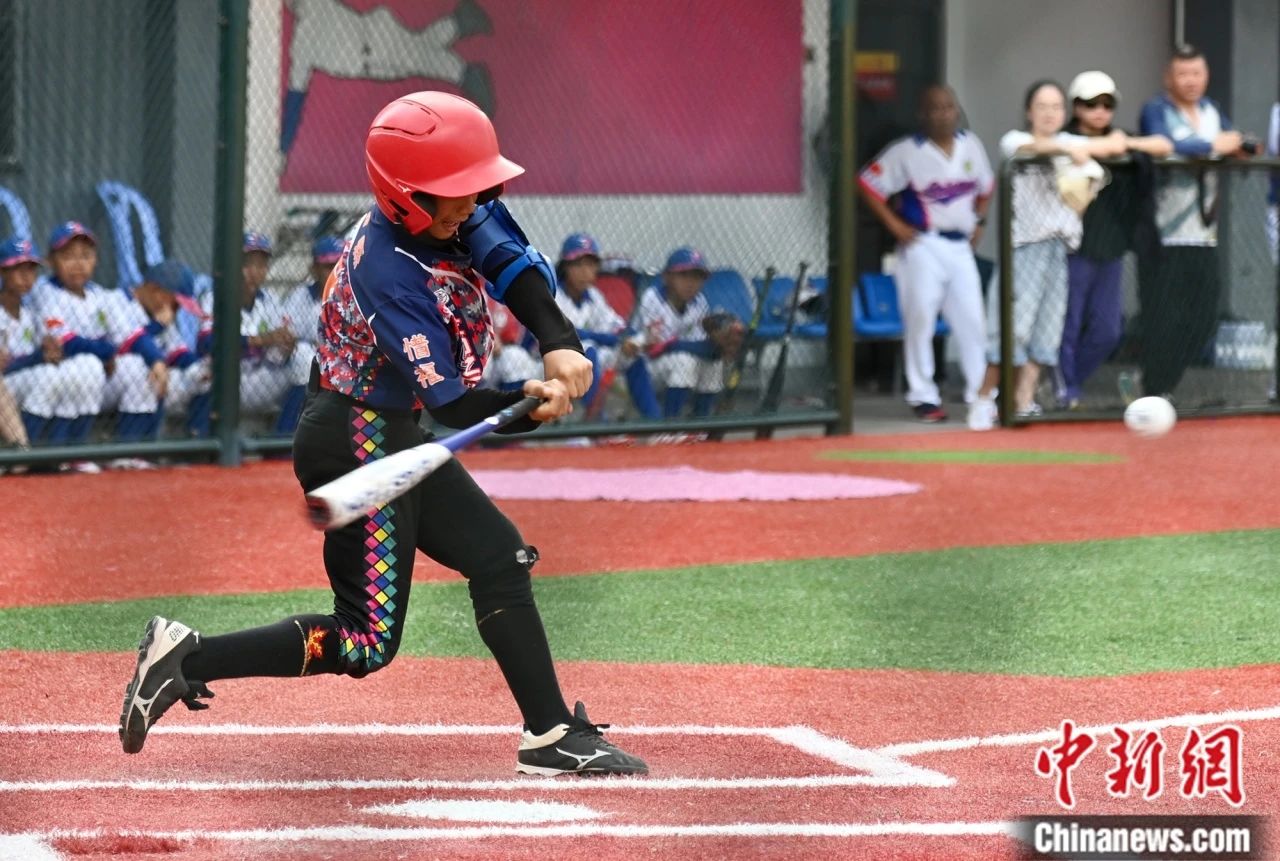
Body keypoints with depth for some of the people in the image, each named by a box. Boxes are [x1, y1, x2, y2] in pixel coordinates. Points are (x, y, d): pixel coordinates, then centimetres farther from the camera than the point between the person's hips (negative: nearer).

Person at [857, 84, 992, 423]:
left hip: (960, 246, 5)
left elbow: (985, 185, 23)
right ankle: (923, 397, 1)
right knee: (920, 320, -6)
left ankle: (981, 394, 9)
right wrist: (895, 225, -11)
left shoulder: (971, 146, 7)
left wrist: (979, 221, 12)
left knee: (972, 319, 3)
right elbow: (868, 184, -9)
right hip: (923, 246, -5)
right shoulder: (907, 152, -9)